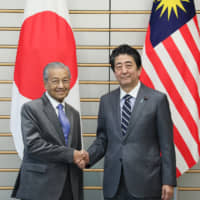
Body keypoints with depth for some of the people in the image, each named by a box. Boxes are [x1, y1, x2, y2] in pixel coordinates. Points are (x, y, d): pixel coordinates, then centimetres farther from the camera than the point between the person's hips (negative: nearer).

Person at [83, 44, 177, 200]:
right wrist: (89, 156, -6)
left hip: (145, 183, -3)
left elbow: (166, 145, -3)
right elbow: (103, 139, 14)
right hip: (113, 185, 3)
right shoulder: (106, 101, 10)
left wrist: (169, 181, -6)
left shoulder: (157, 99, -2)